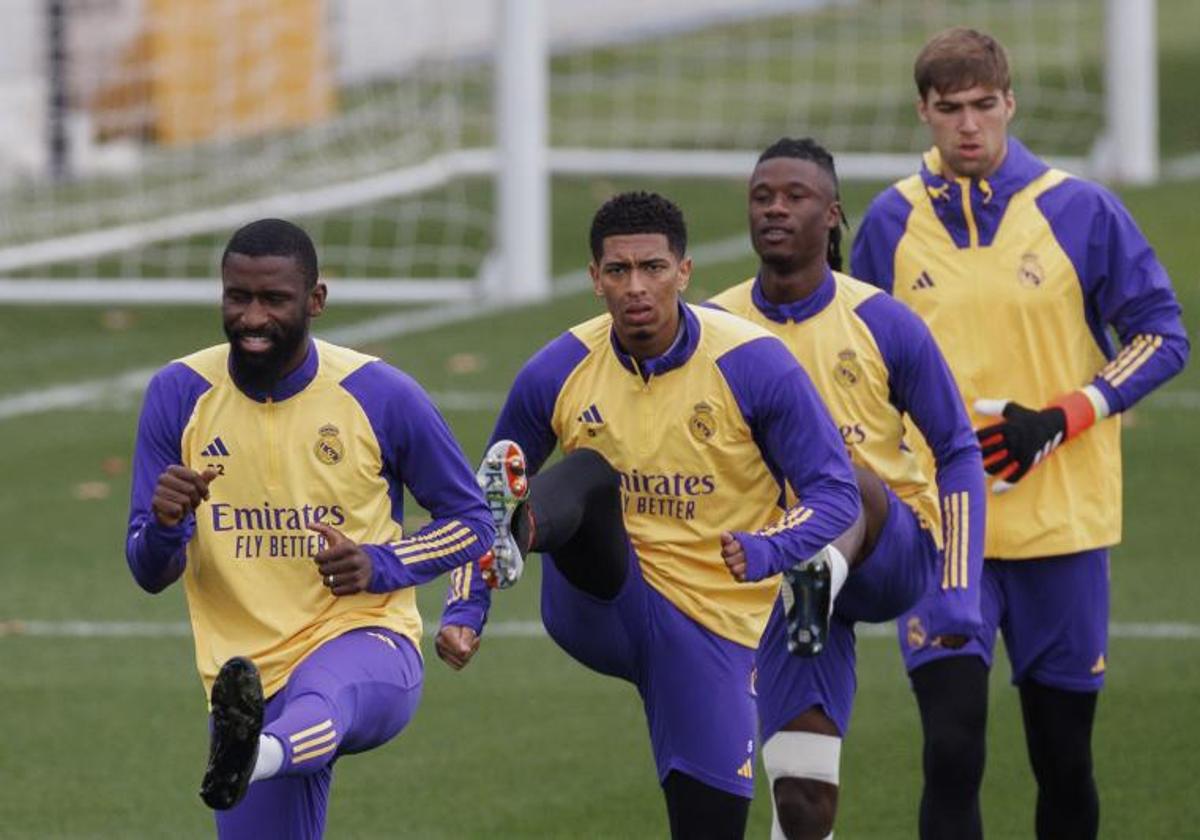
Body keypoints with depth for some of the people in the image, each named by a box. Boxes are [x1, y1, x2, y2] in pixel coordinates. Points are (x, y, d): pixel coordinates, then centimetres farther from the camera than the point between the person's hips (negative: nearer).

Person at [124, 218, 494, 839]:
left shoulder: (381, 396, -3)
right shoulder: (179, 395, 1)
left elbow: (471, 523, 8)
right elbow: (149, 574, 5)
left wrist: (381, 566, -11)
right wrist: (163, 525, -20)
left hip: (366, 641, -4)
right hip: (244, 666, 4)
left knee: (321, 697, -40)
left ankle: (256, 755, -74)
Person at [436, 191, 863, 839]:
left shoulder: (754, 366, -12)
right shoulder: (557, 373, -4)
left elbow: (835, 494, -10)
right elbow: (479, 499, 8)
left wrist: (767, 550, -30)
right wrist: (463, 611, -4)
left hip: (712, 630, 0)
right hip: (601, 606, 1)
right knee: (590, 471, -27)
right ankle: (517, 534, -60)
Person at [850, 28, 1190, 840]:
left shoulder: (1079, 210, -3)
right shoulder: (891, 222, 3)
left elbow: (1161, 335, 0)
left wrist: (1062, 419, -12)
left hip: (1062, 525, 0)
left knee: (1064, 762, 8)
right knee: (952, 753, -13)